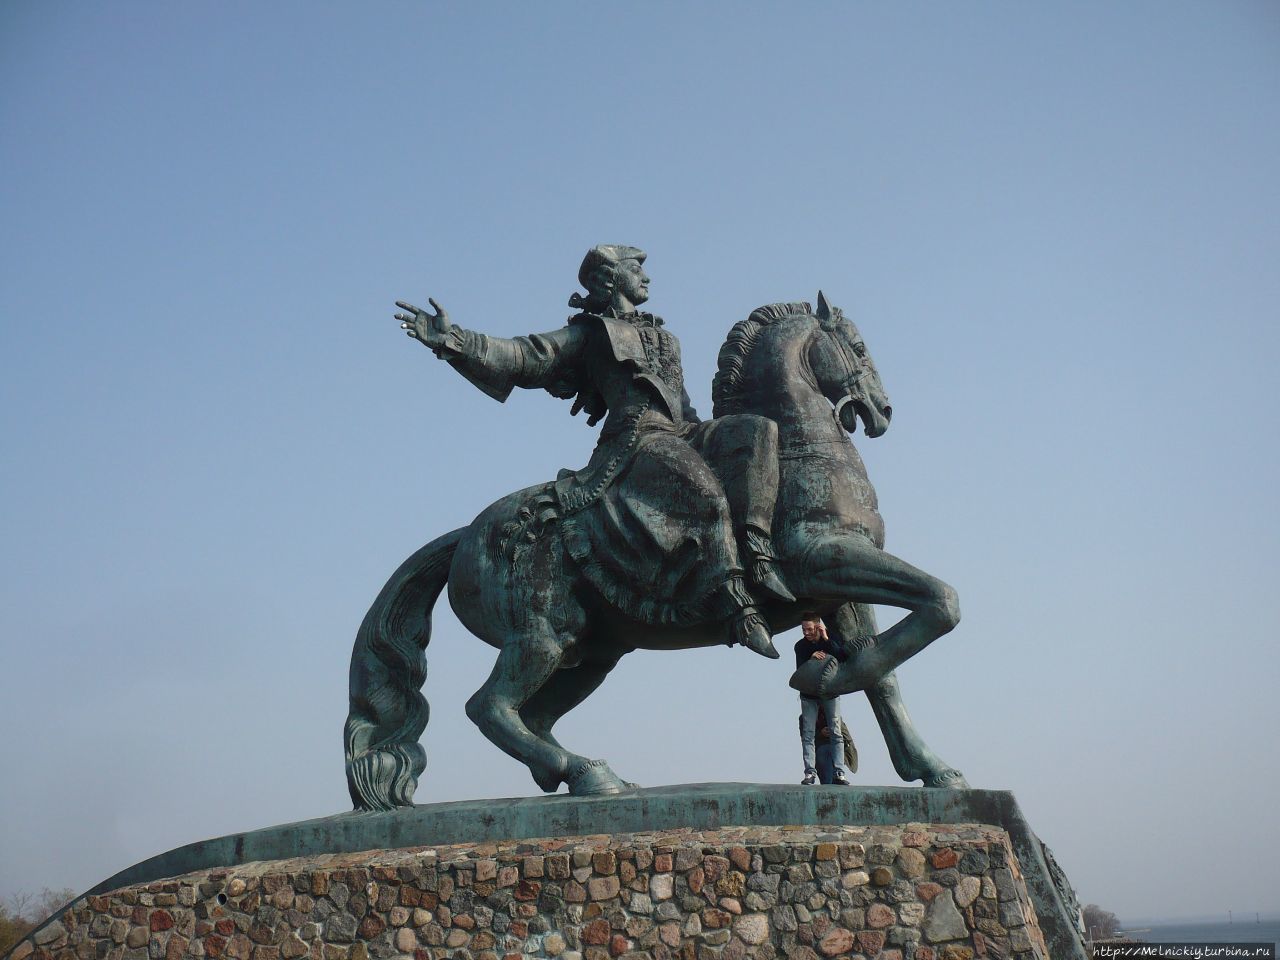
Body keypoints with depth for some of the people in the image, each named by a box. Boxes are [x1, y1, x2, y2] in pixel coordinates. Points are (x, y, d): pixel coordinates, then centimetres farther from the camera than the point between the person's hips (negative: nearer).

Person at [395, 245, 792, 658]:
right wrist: (452, 341, -12)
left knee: (759, 430, -19)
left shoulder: (662, 337, 32)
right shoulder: (588, 333, 12)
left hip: (683, 435, 7)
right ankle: (735, 604, -39)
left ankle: (757, 549, -30)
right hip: (635, 438, -7)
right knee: (706, 495, -33)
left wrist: (714, 441, 31)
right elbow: (521, 358, 1)